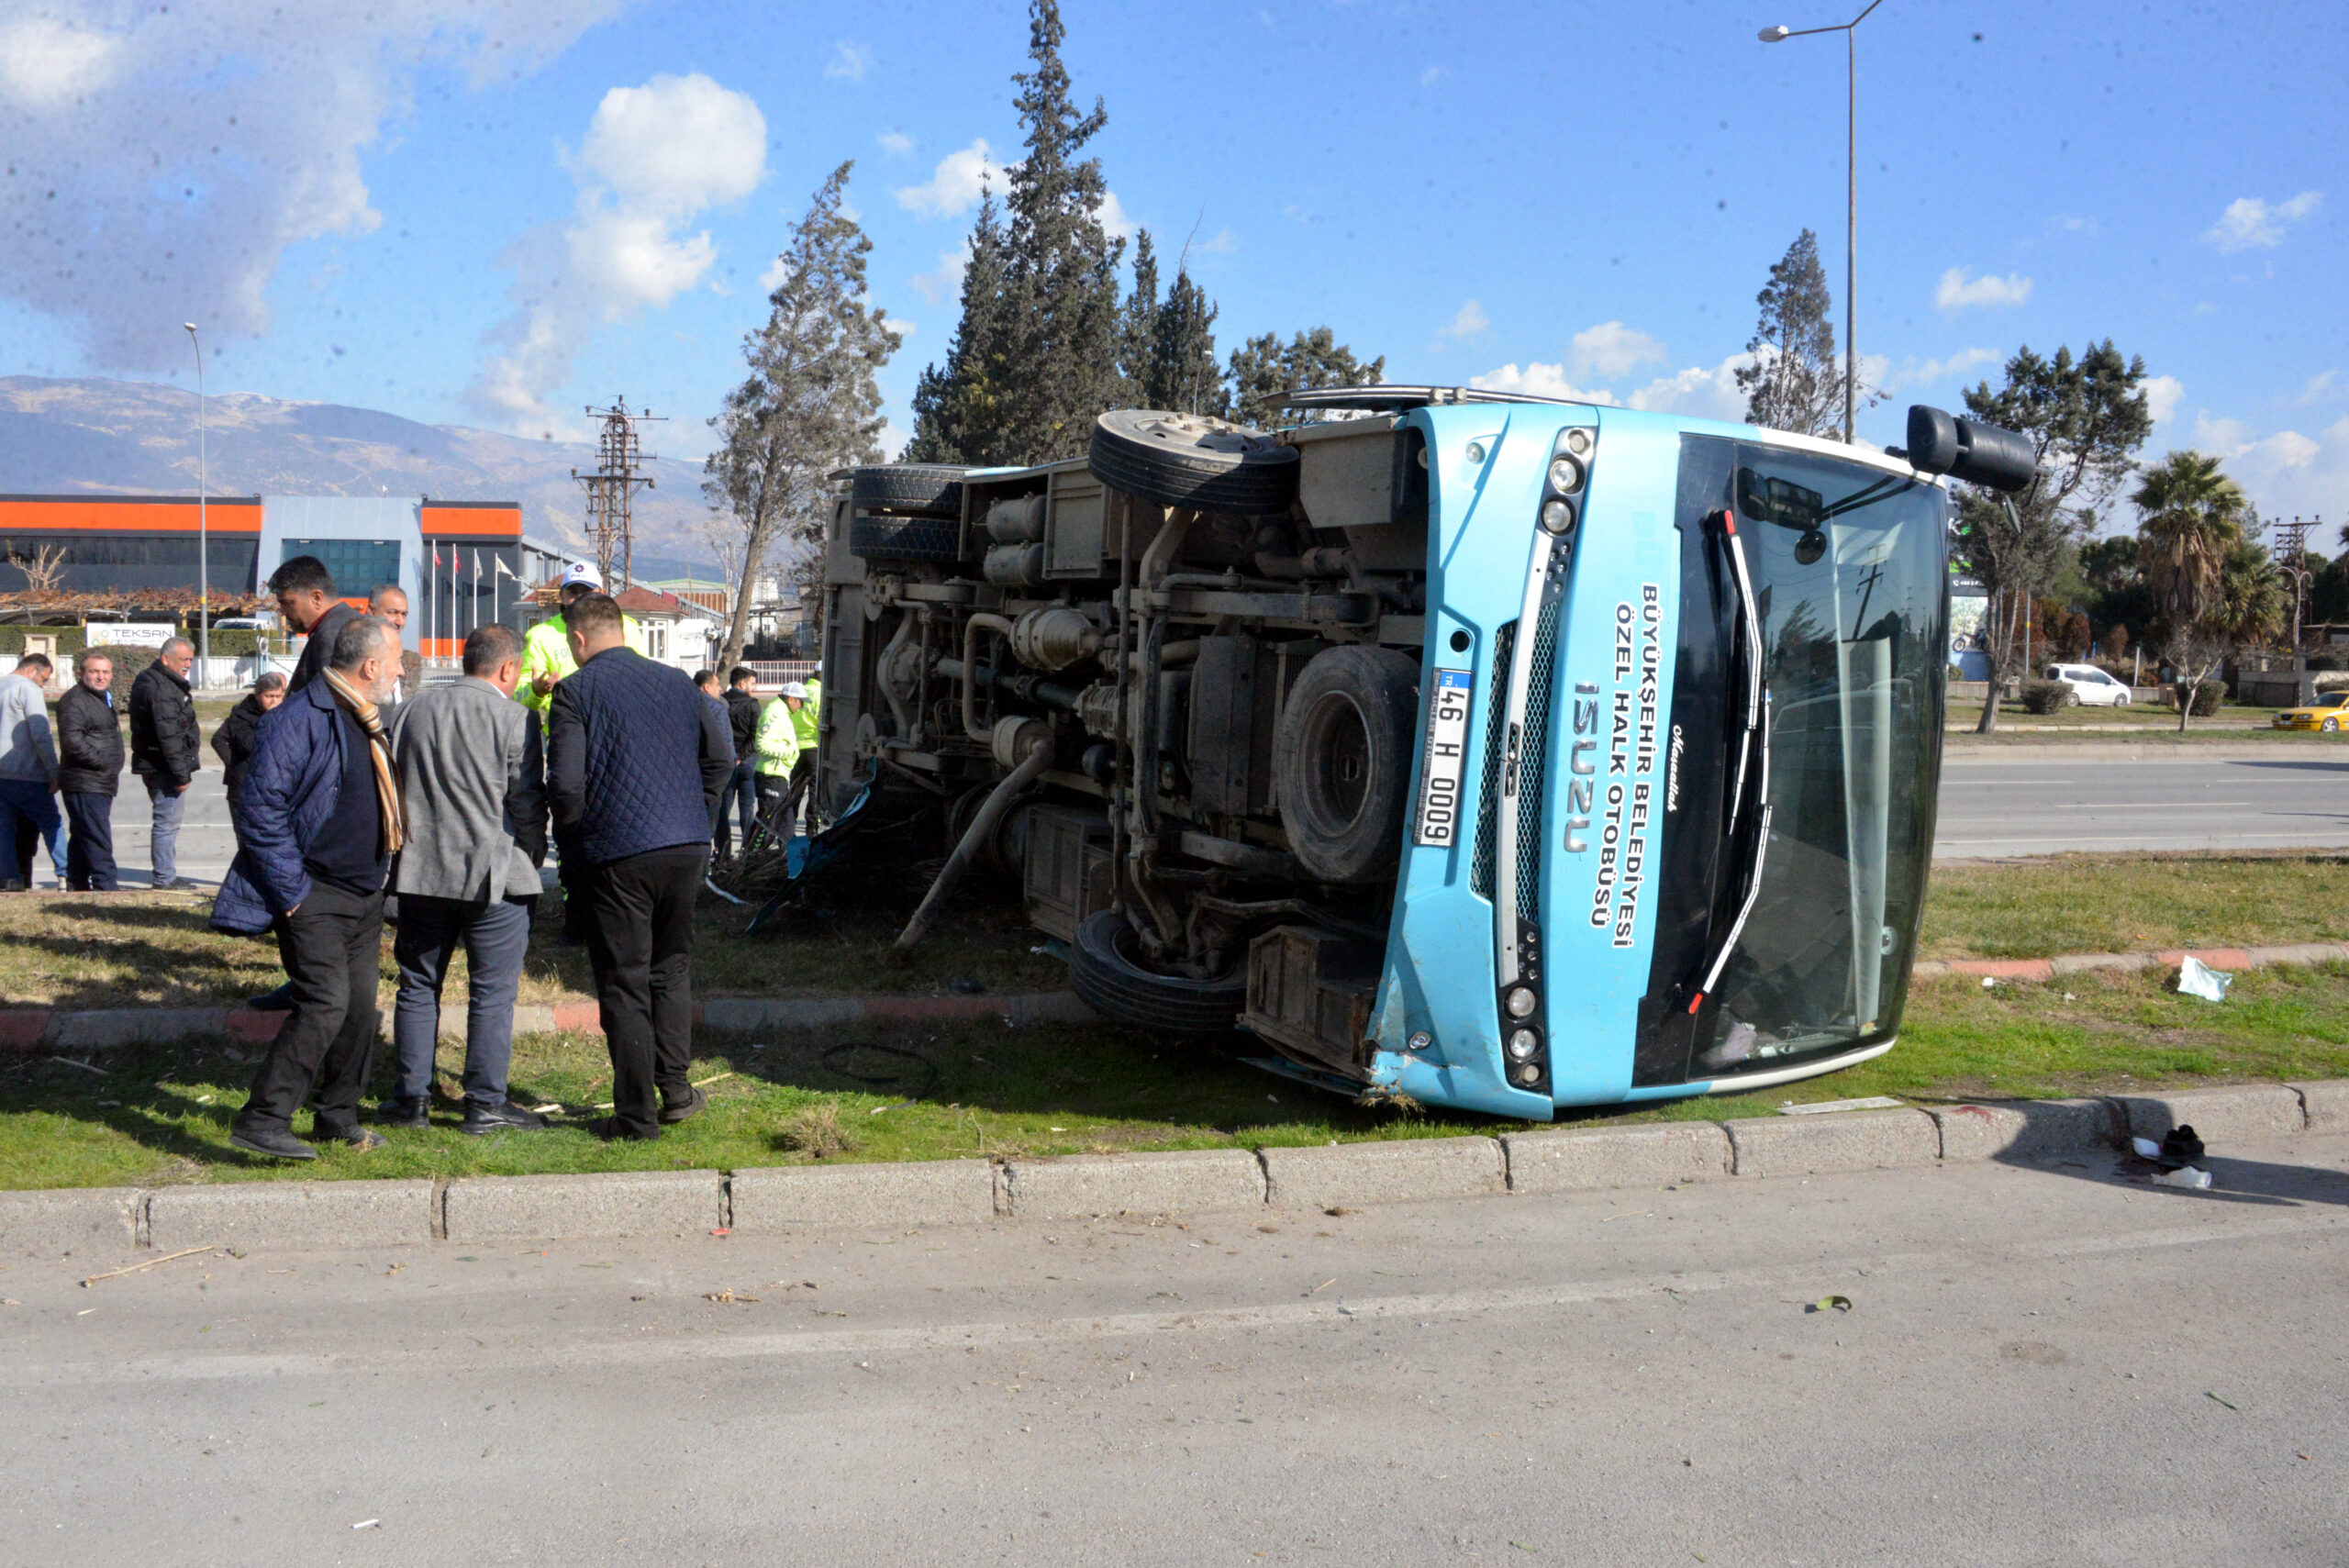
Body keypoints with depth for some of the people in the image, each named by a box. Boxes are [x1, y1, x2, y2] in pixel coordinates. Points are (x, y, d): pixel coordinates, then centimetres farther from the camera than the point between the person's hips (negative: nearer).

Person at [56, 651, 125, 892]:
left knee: (81, 840, 17)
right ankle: (105, 890, -14)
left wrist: (112, 769, 17)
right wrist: (102, 762, -20)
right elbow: (72, 740, -24)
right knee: (98, 841, -13)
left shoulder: (104, 698, 20)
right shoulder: (75, 700, -12)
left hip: (102, 784, 10)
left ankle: (77, 887, 24)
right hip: (85, 785, -10)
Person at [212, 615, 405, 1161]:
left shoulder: (369, 723, 14)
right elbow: (261, 807, -20)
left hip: (363, 894, 9)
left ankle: (337, 1116, 22)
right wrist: (291, 891, -19)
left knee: (360, 1006, 9)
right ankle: (262, 1120, -8)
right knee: (325, 1003, -16)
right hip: (313, 895, -9)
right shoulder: (300, 719, -16)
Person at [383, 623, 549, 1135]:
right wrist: (533, 857, 8)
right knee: (492, 992, 3)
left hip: (421, 871, 5)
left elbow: (393, 783, 12)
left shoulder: (416, 708, 6)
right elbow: (527, 803, -8)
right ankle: (486, 1103, 6)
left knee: (418, 986, 14)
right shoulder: (515, 720, -10)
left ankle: (411, 1097, 18)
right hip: (494, 873, -4)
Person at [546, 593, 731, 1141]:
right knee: (672, 964, 20)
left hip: (618, 852, -4)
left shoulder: (575, 692, -4)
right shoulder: (676, 681, 11)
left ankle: (636, 1114, 7)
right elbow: (721, 756, 12)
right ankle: (675, 1086, 16)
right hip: (688, 845, 4)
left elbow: (565, 782, -11)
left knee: (624, 982, 3)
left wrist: (570, 830, 8)